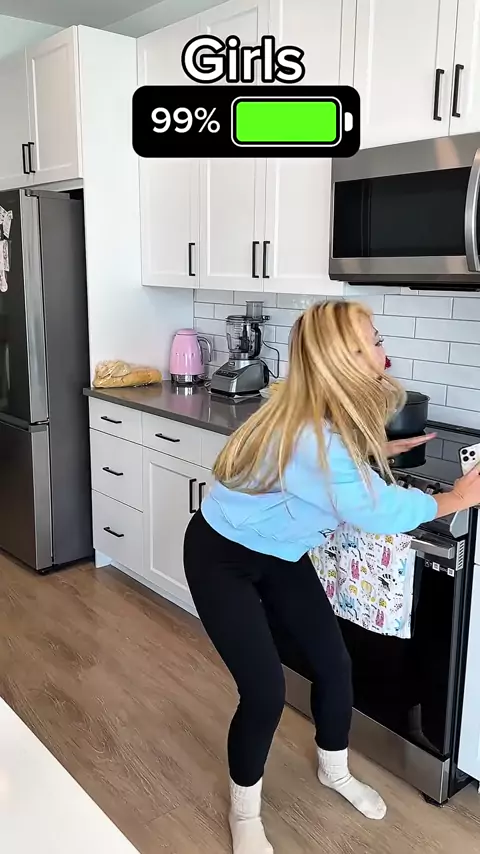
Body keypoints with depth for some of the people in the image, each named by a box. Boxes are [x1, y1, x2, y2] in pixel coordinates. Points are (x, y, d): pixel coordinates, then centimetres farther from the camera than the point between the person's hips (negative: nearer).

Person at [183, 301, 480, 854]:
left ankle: (334, 771, 40)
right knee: (265, 691, -7)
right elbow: (383, 511, -23)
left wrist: (375, 450, 7)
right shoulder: (313, 440, -38)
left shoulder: (328, 421, -11)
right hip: (221, 558, -8)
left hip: (278, 552, 8)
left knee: (333, 662, 11)